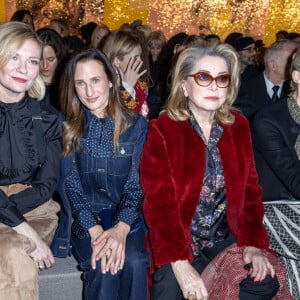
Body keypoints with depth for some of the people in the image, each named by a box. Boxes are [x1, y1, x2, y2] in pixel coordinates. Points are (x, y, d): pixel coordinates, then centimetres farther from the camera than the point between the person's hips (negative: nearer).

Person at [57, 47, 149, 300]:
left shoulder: (136, 125, 2)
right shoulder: (67, 129, 4)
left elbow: (137, 183, -4)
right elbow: (70, 185, -3)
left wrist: (121, 229, -21)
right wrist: (95, 230, -19)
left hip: (128, 219, 0)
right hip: (84, 221, 0)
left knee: (134, 262, -29)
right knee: (103, 268, -28)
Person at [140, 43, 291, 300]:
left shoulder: (238, 126, 5)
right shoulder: (162, 130, -9)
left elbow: (249, 189, 4)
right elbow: (159, 201, -16)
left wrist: (253, 242, -11)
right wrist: (180, 264, -26)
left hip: (226, 237, 4)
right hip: (177, 239, -4)